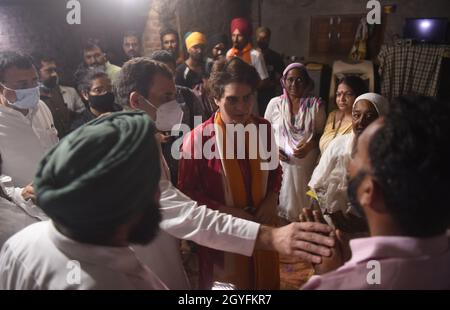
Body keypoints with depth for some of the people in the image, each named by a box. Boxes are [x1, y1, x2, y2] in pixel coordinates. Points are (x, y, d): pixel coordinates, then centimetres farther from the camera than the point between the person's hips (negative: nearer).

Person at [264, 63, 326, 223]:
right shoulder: (275, 103, 1)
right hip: (280, 163, 1)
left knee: (303, 201, 7)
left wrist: (311, 145, -15)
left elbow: (322, 133, 5)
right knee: (280, 201, 9)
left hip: (306, 165, 0)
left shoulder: (316, 105, -2)